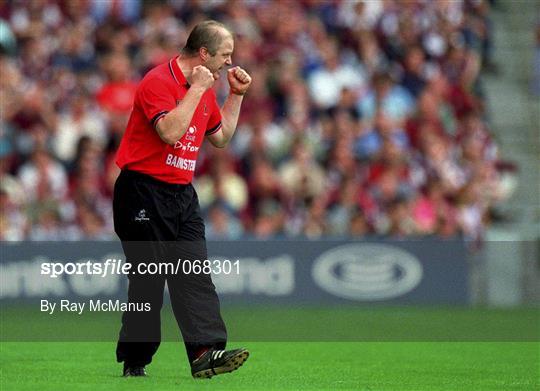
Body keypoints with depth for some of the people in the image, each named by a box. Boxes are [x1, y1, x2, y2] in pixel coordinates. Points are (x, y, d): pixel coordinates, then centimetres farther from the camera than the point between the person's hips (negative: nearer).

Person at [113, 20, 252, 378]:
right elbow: (170, 131, -28)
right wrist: (197, 90, -21)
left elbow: (221, 136, 26)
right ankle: (134, 361, 6)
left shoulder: (205, 89, 13)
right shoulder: (159, 81, -14)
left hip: (182, 194, 8)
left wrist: (236, 95, 16)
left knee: (195, 274, -6)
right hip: (144, 192, -8)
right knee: (148, 280, -3)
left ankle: (206, 352, -15)